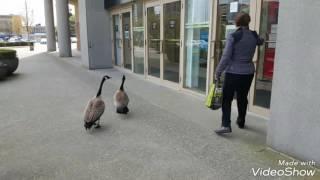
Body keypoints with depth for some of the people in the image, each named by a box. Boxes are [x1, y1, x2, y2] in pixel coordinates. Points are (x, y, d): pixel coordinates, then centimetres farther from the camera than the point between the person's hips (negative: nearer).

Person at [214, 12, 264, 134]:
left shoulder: (233, 36, -12)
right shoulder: (254, 35, 3)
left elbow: (226, 56, -16)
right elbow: (260, 42, 28)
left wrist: (218, 72, -8)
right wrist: (262, 39, 51)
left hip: (233, 72, -5)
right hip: (248, 72, 5)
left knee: (227, 99, 0)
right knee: (243, 98, 17)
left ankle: (226, 125, -9)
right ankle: (241, 122, 30)